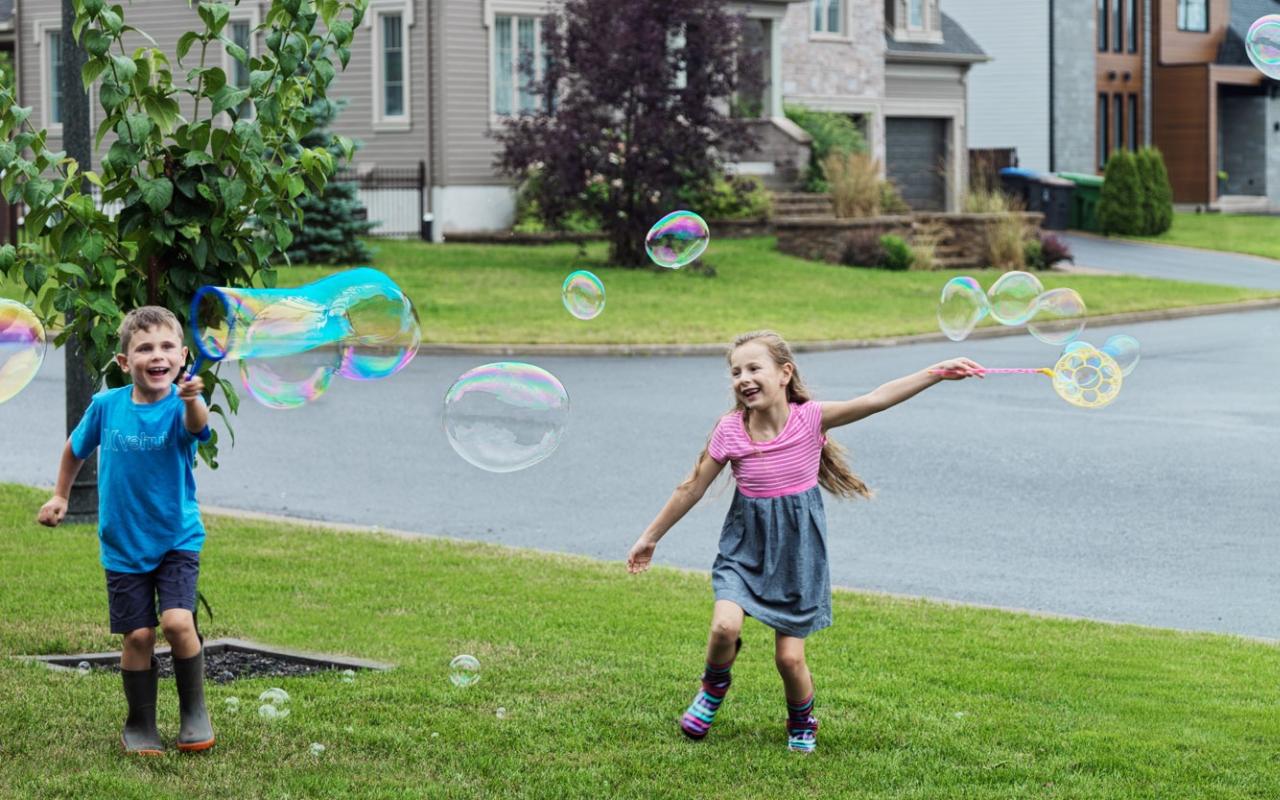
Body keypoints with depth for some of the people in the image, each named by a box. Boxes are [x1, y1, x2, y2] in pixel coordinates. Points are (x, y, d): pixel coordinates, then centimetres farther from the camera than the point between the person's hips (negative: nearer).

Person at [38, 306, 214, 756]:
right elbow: (76, 448, 13)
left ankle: (194, 713, 5)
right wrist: (60, 496, 17)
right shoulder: (107, 406, -7)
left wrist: (191, 399, -61)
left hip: (177, 538, -2)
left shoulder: (181, 406, -15)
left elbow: (196, 427, -41)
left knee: (177, 621, -18)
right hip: (123, 545, 2)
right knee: (138, 635, 2)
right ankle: (139, 726, 22)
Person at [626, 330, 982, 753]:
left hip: (798, 550, -1)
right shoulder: (729, 431, -9)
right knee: (725, 625, -23)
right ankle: (714, 688, 10)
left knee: (790, 658, -2)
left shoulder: (809, 418, -12)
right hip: (746, 547, 1)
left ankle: (802, 723, 29)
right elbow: (691, 489, 2)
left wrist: (938, 372, -28)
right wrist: (650, 537, 9)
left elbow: (877, 399, -20)